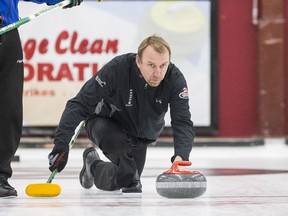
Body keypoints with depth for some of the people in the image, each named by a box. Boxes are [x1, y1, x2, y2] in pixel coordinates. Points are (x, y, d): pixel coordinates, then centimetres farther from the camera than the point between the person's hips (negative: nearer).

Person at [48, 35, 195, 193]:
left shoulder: (175, 78, -28)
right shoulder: (117, 69, -35)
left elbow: (182, 122, -34)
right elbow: (79, 105, -32)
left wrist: (181, 155, -54)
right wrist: (61, 144, -42)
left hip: (141, 135, 4)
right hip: (105, 123, -4)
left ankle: (93, 166, 35)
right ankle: (131, 181, -9)